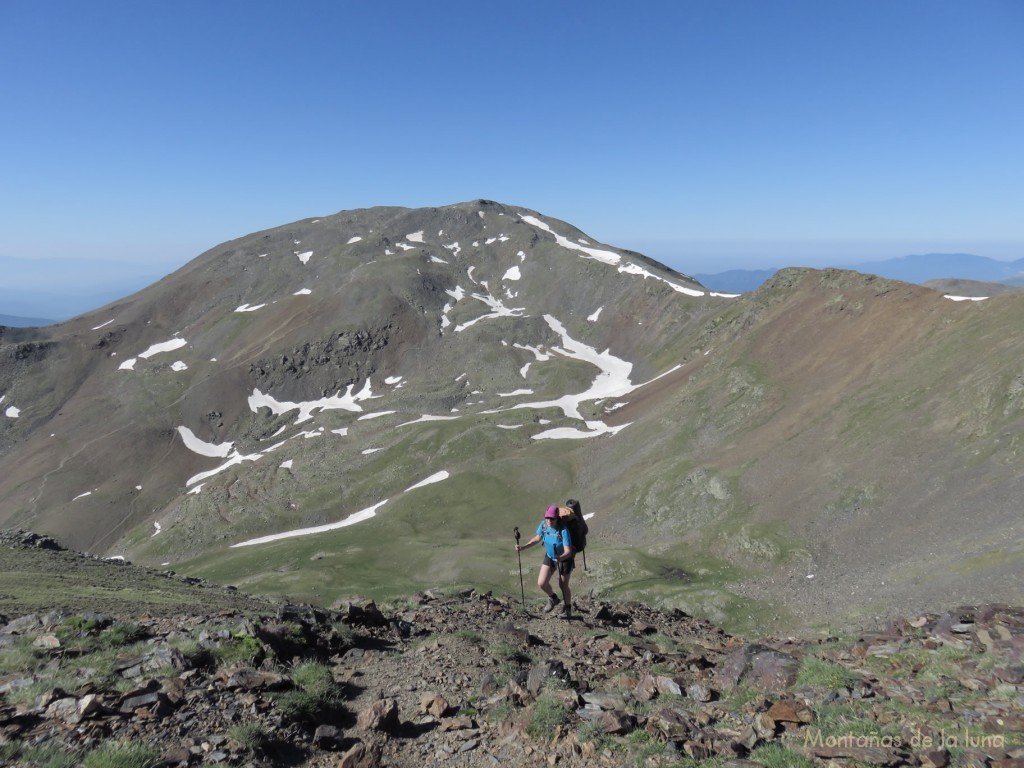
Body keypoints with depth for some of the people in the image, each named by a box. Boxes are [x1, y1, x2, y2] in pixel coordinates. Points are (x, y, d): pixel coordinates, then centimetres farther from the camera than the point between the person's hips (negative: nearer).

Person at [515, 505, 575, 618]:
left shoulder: (563, 530, -34)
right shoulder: (544, 524, -19)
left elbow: (568, 552, -37)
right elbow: (537, 538, 0)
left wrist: (560, 558, -57)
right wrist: (523, 547, -9)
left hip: (565, 558, -5)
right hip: (549, 556, 5)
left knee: (563, 586, 6)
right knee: (541, 583, -4)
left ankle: (568, 608, 37)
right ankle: (553, 599, 29)